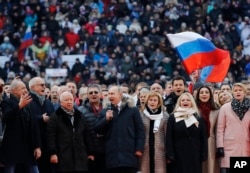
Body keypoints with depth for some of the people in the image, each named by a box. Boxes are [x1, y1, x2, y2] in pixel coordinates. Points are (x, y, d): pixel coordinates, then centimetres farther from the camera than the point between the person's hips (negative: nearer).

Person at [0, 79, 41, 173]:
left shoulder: (27, 104, 15)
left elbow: (34, 126, 14)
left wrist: (37, 146, 8)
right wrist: (19, 106, -32)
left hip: (28, 147, 6)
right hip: (12, 147, -6)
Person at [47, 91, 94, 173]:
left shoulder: (79, 116, 17)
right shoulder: (55, 117, 1)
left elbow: (86, 135, 19)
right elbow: (51, 136, -7)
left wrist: (89, 152, 15)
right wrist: (53, 153, -15)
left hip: (80, 156, 4)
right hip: (63, 157, -4)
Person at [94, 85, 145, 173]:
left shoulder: (132, 109, 4)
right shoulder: (105, 111, 14)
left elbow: (140, 130, 2)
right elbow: (97, 129, 10)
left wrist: (139, 148, -6)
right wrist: (106, 119, -7)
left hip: (129, 153, -3)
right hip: (112, 155, 3)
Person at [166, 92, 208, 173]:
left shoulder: (199, 118, 9)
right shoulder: (173, 117, 4)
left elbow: (203, 138, 7)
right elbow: (169, 138, -1)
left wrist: (204, 155, -1)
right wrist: (170, 155, -10)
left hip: (195, 156, 2)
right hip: (178, 155, -2)